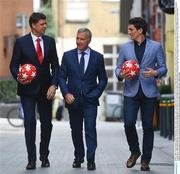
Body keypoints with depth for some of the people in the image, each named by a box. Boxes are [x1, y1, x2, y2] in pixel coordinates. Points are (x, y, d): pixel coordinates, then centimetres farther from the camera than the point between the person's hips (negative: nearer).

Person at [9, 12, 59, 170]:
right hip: (28, 88, -3)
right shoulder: (21, 42, -3)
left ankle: (44, 156, 24)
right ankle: (31, 159, -5)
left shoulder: (50, 41, 5)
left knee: (47, 123, 8)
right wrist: (19, 78, -20)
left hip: (46, 89, 3)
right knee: (30, 122, -9)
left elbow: (55, 66, 6)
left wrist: (54, 85, -6)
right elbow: (14, 65, 0)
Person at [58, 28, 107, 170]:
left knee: (90, 129, -11)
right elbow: (61, 77, 5)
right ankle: (78, 157, 23)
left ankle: (91, 160, -10)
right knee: (76, 131, 9)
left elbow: (103, 79, 8)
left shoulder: (98, 57, 3)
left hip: (90, 100, -2)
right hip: (73, 99, 2)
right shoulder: (68, 56, 5)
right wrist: (66, 93, -9)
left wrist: (95, 94, -4)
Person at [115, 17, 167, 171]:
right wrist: (120, 75, -10)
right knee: (129, 123, -10)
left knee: (148, 126, 1)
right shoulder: (125, 48, 8)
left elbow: (163, 67, 4)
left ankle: (145, 160, 12)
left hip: (149, 92, -1)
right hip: (131, 92, 1)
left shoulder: (156, 47, 2)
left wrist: (155, 73, -17)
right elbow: (118, 68, 12)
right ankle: (134, 151, 15)